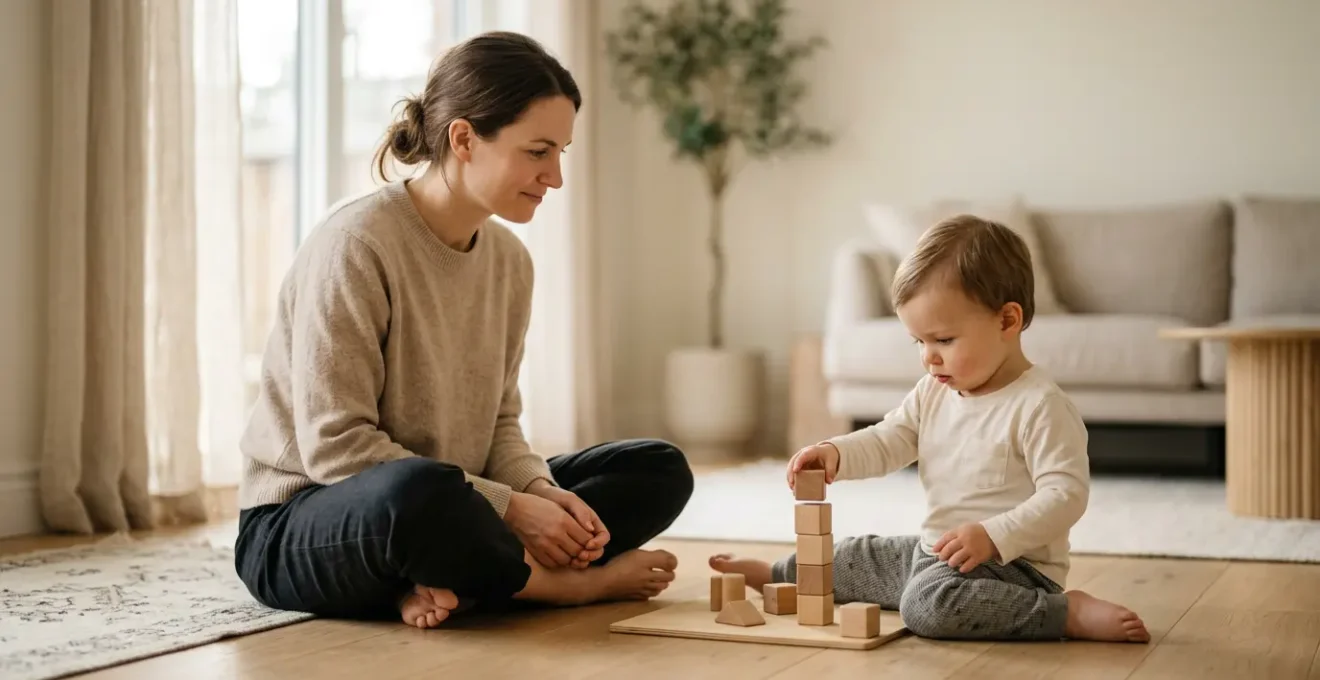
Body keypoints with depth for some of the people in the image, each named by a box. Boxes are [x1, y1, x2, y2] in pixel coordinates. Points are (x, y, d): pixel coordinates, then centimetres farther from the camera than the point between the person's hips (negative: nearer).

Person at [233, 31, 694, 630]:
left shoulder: (508, 259, 4)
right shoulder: (353, 244, -19)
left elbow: (498, 422, 9)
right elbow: (333, 447, -22)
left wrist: (541, 490, -14)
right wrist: (510, 506, -23)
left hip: (439, 508, 8)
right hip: (298, 530, -8)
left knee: (661, 469, -1)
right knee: (416, 490, -42)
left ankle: (453, 579, -21)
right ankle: (571, 584, -13)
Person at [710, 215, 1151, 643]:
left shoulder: (1039, 406, -19)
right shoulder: (933, 393, 7)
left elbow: (1065, 494, -22)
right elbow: (887, 441, 10)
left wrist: (993, 537, -33)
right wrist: (835, 454, -11)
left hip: (1011, 563, -9)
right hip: (935, 554, 9)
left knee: (929, 603, -35)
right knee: (857, 557, 21)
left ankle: (1072, 613, -27)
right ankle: (776, 575, 47)